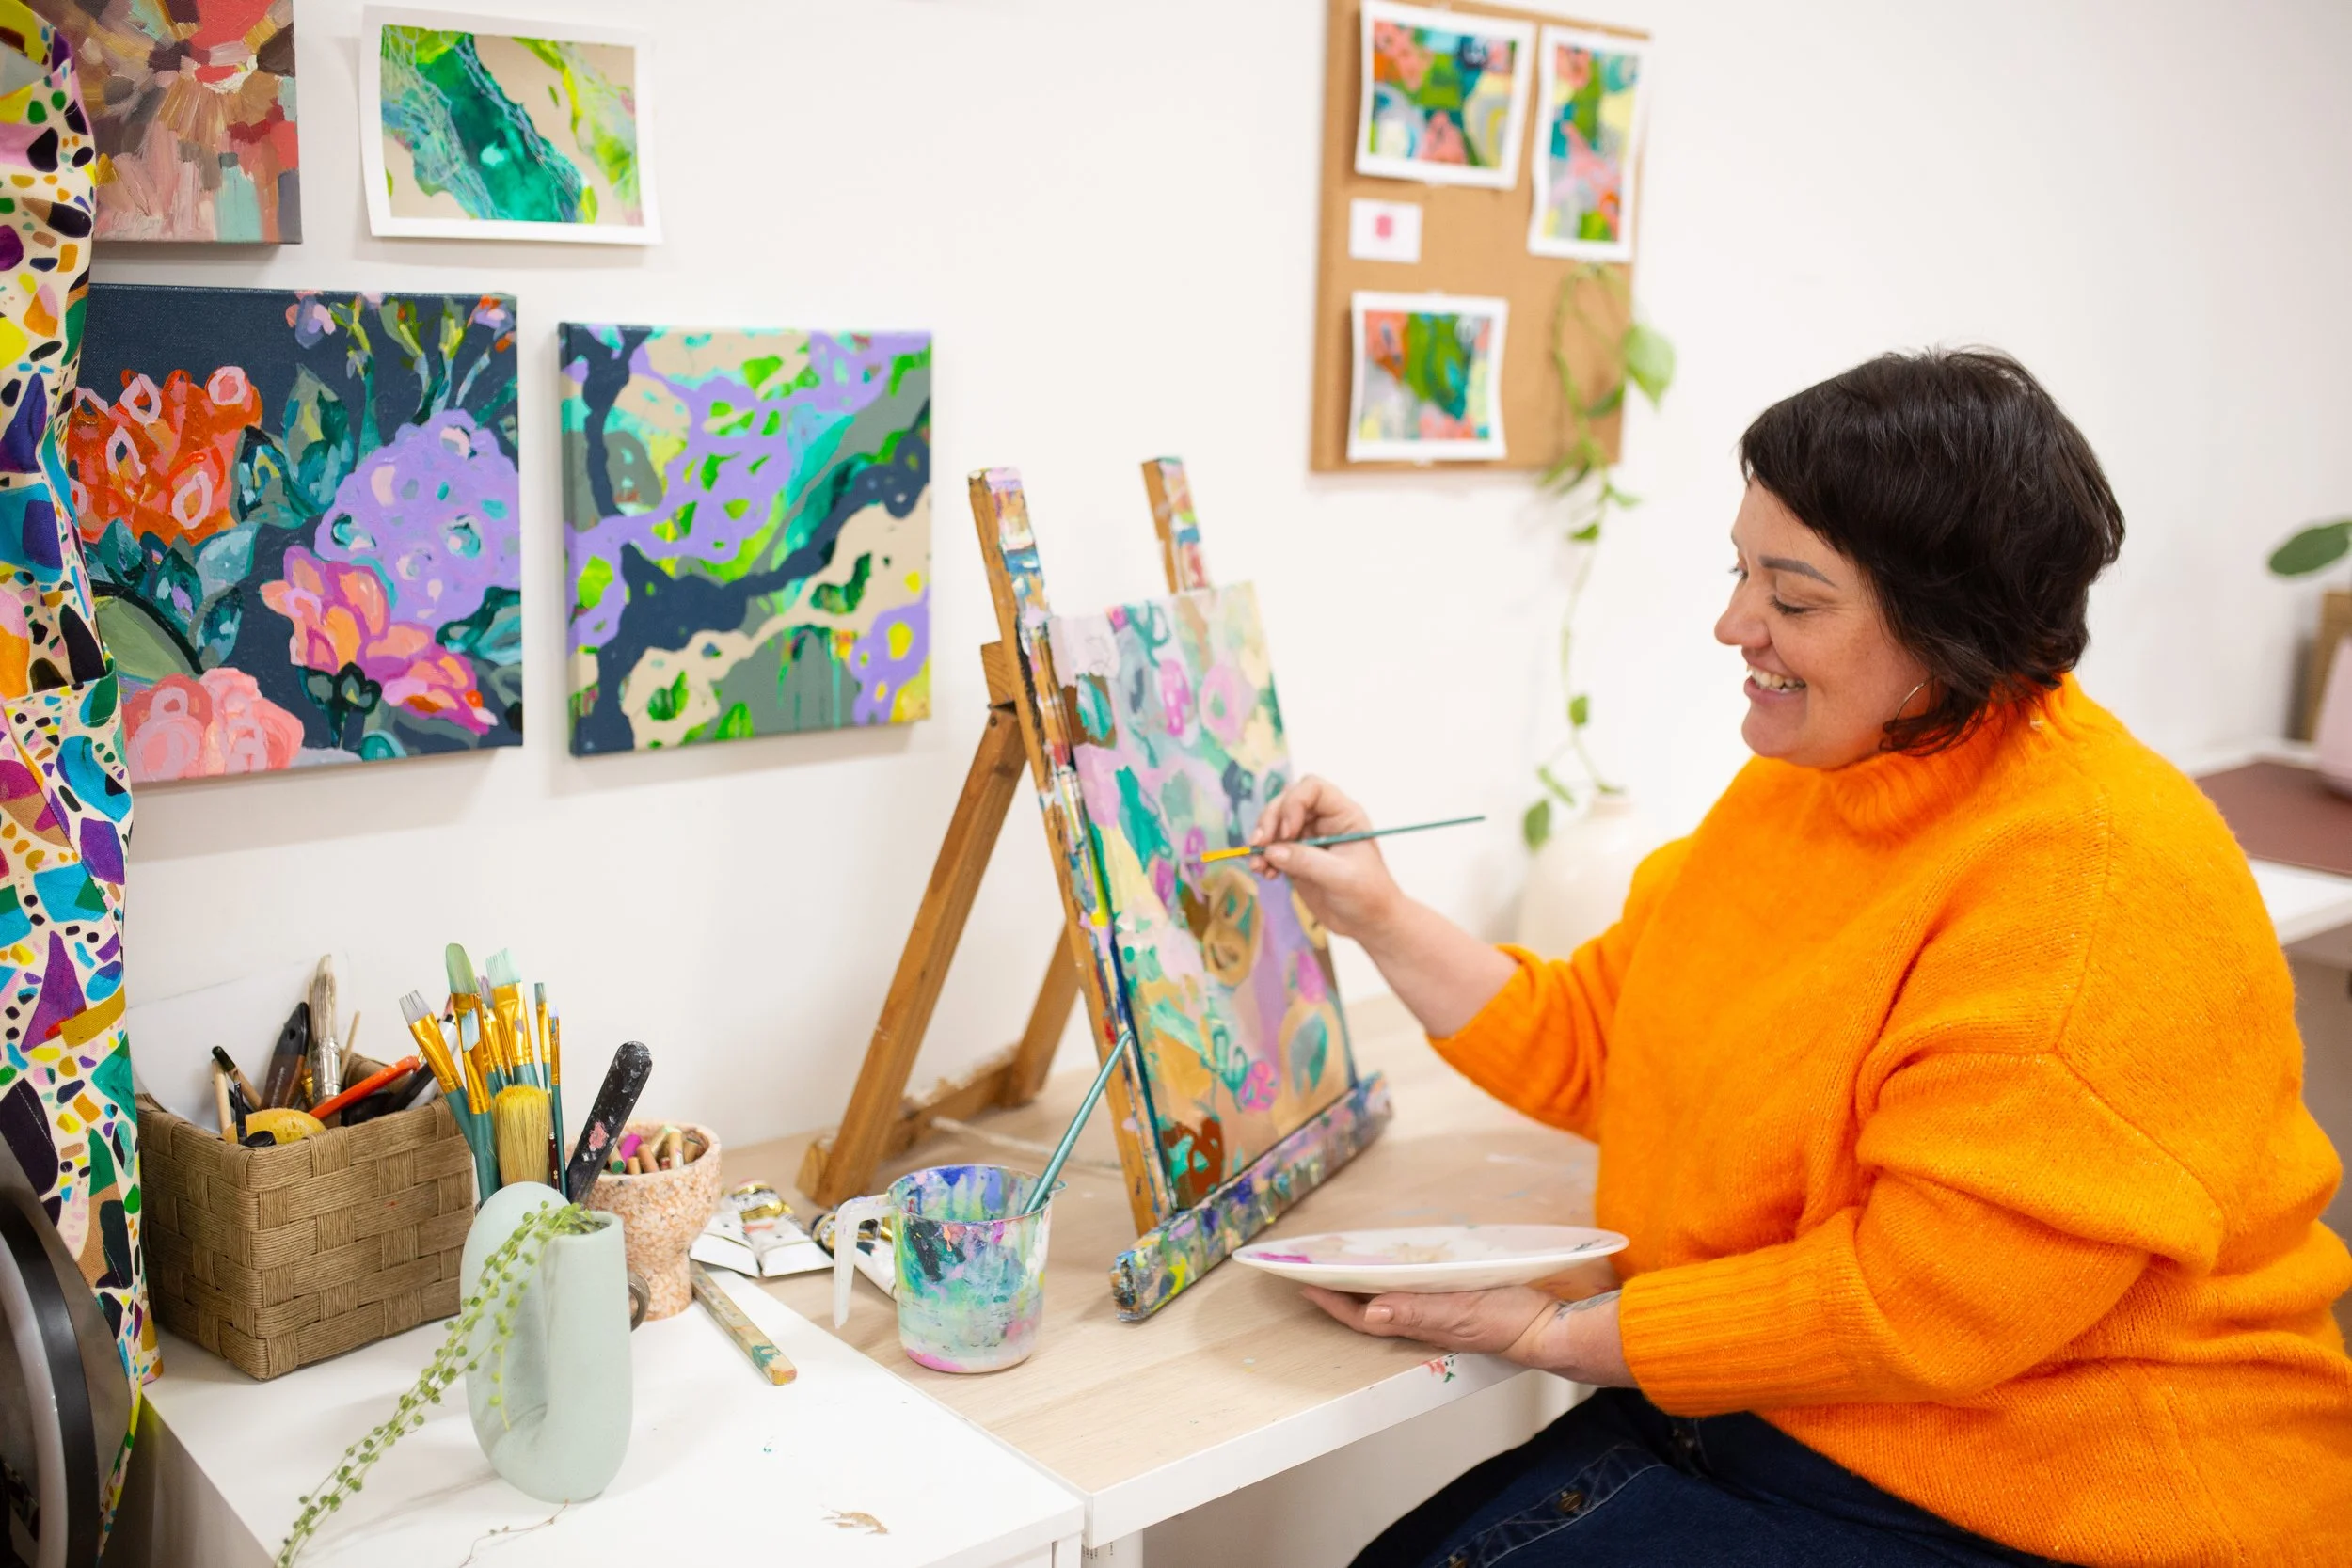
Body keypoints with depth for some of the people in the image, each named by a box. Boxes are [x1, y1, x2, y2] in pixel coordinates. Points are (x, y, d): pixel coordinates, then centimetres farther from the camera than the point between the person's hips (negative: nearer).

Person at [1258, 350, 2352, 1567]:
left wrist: (1561, 1334, -18)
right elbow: (1596, 1048, 10)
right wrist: (1379, 916, -1)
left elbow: (1925, 1297, -25)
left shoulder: (2101, 882, -23)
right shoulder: (1798, 787, 6)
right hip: (1749, 1412, 8)